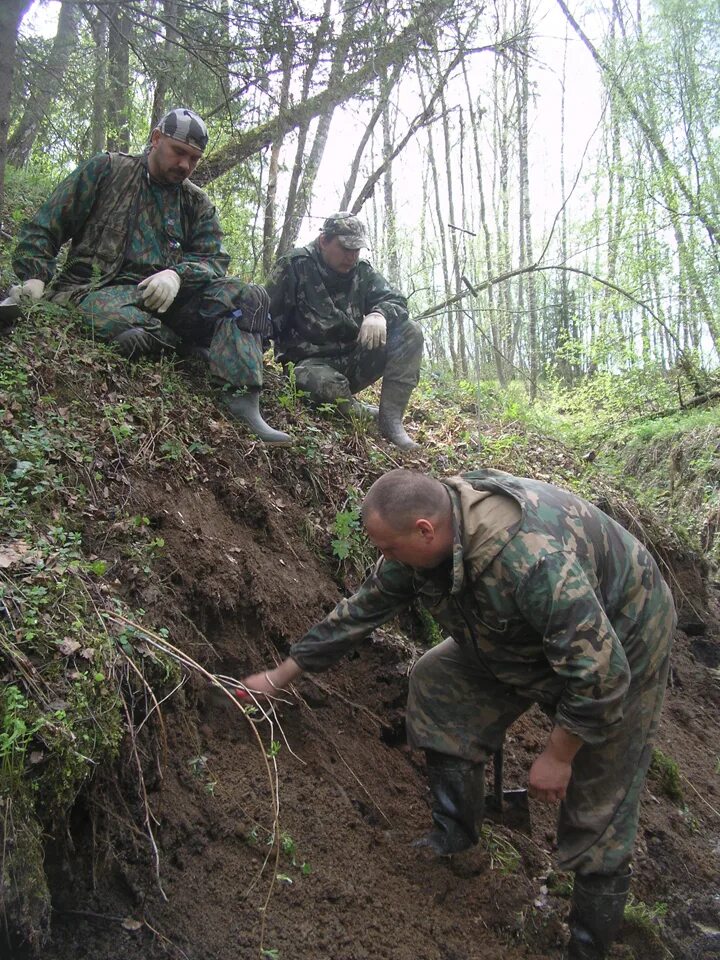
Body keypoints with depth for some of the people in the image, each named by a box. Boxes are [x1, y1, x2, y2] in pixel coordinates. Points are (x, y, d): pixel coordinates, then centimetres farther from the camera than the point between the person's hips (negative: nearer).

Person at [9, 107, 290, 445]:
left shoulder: (197, 203, 18)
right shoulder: (106, 170, 9)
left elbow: (214, 260, 5)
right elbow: (45, 226, 8)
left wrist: (177, 274, -17)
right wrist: (34, 276, -8)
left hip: (166, 294, 4)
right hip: (103, 288, -4)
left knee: (250, 296, -19)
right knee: (132, 332, -42)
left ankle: (242, 403, -36)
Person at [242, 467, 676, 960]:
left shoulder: (533, 559, -43)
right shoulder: (423, 540, -16)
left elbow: (599, 672, -35)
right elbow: (362, 609, -3)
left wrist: (557, 755, -21)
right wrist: (280, 676, 4)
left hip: (618, 640, -7)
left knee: (597, 810, -2)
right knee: (436, 681, 2)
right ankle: (455, 833, 18)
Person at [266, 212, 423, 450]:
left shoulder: (362, 272, 5)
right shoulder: (294, 267, -9)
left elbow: (396, 301, -2)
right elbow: (267, 314, -11)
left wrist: (379, 314, -26)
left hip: (353, 359, 6)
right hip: (311, 362, -5)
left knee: (410, 332, -13)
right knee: (325, 383, -42)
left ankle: (391, 419, -19)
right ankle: (363, 414, -8)